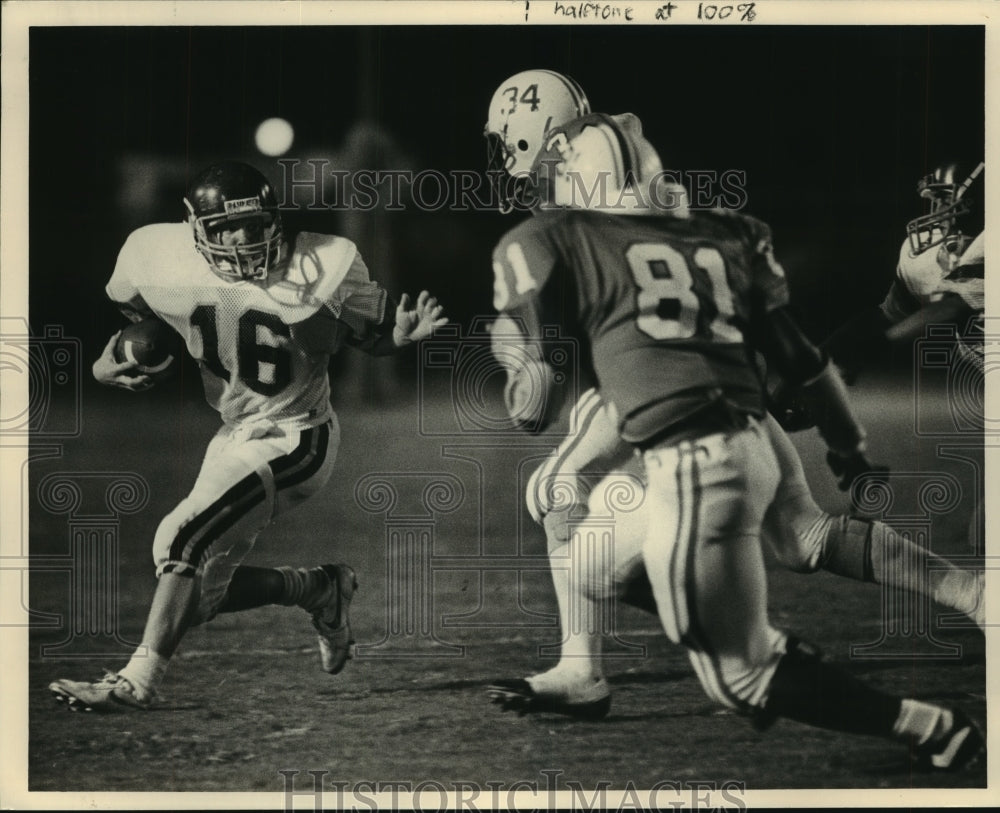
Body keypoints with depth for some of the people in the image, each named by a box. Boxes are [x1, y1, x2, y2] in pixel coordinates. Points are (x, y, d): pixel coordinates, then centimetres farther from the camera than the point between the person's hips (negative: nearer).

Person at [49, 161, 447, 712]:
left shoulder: (323, 268, -18)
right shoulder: (158, 259, -11)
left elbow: (372, 332, -3)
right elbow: (130, 309, 11)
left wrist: (401, 335, -26)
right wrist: (110, 360, -8)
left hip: (294, 441, -6)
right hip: (235, 434, 6)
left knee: (183, 539, -21)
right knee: (203, 591, 7)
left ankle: (137, 680, -15)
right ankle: (320, 590, 30)